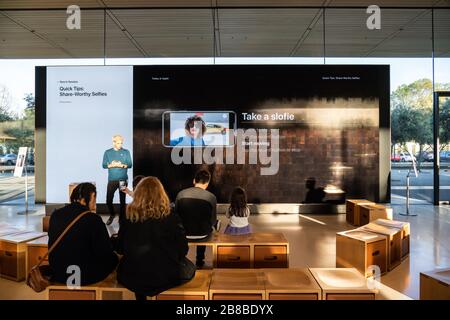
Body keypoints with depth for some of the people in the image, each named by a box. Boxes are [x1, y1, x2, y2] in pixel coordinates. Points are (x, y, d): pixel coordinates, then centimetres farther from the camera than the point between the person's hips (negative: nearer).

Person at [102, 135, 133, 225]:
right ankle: (112, 215, 26)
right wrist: (111, 165, -17)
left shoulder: (126, 152, 3)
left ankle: (121, 219, 15)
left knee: (122, 200, 3)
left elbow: (130, 165, -1)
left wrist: (122, 165, -18)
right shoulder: (107, 152, 5)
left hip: (123, 180, 0)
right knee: (108, 200, -1)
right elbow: (104, 165, 2)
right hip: (112, 180, 1)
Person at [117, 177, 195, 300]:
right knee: (190, 268, 26)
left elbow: (122, 249, 4)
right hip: (166, 277, -2)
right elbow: (183, 250, -9)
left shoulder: (129, 219, -10)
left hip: (133, 277, 3)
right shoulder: (172, 218, -17)